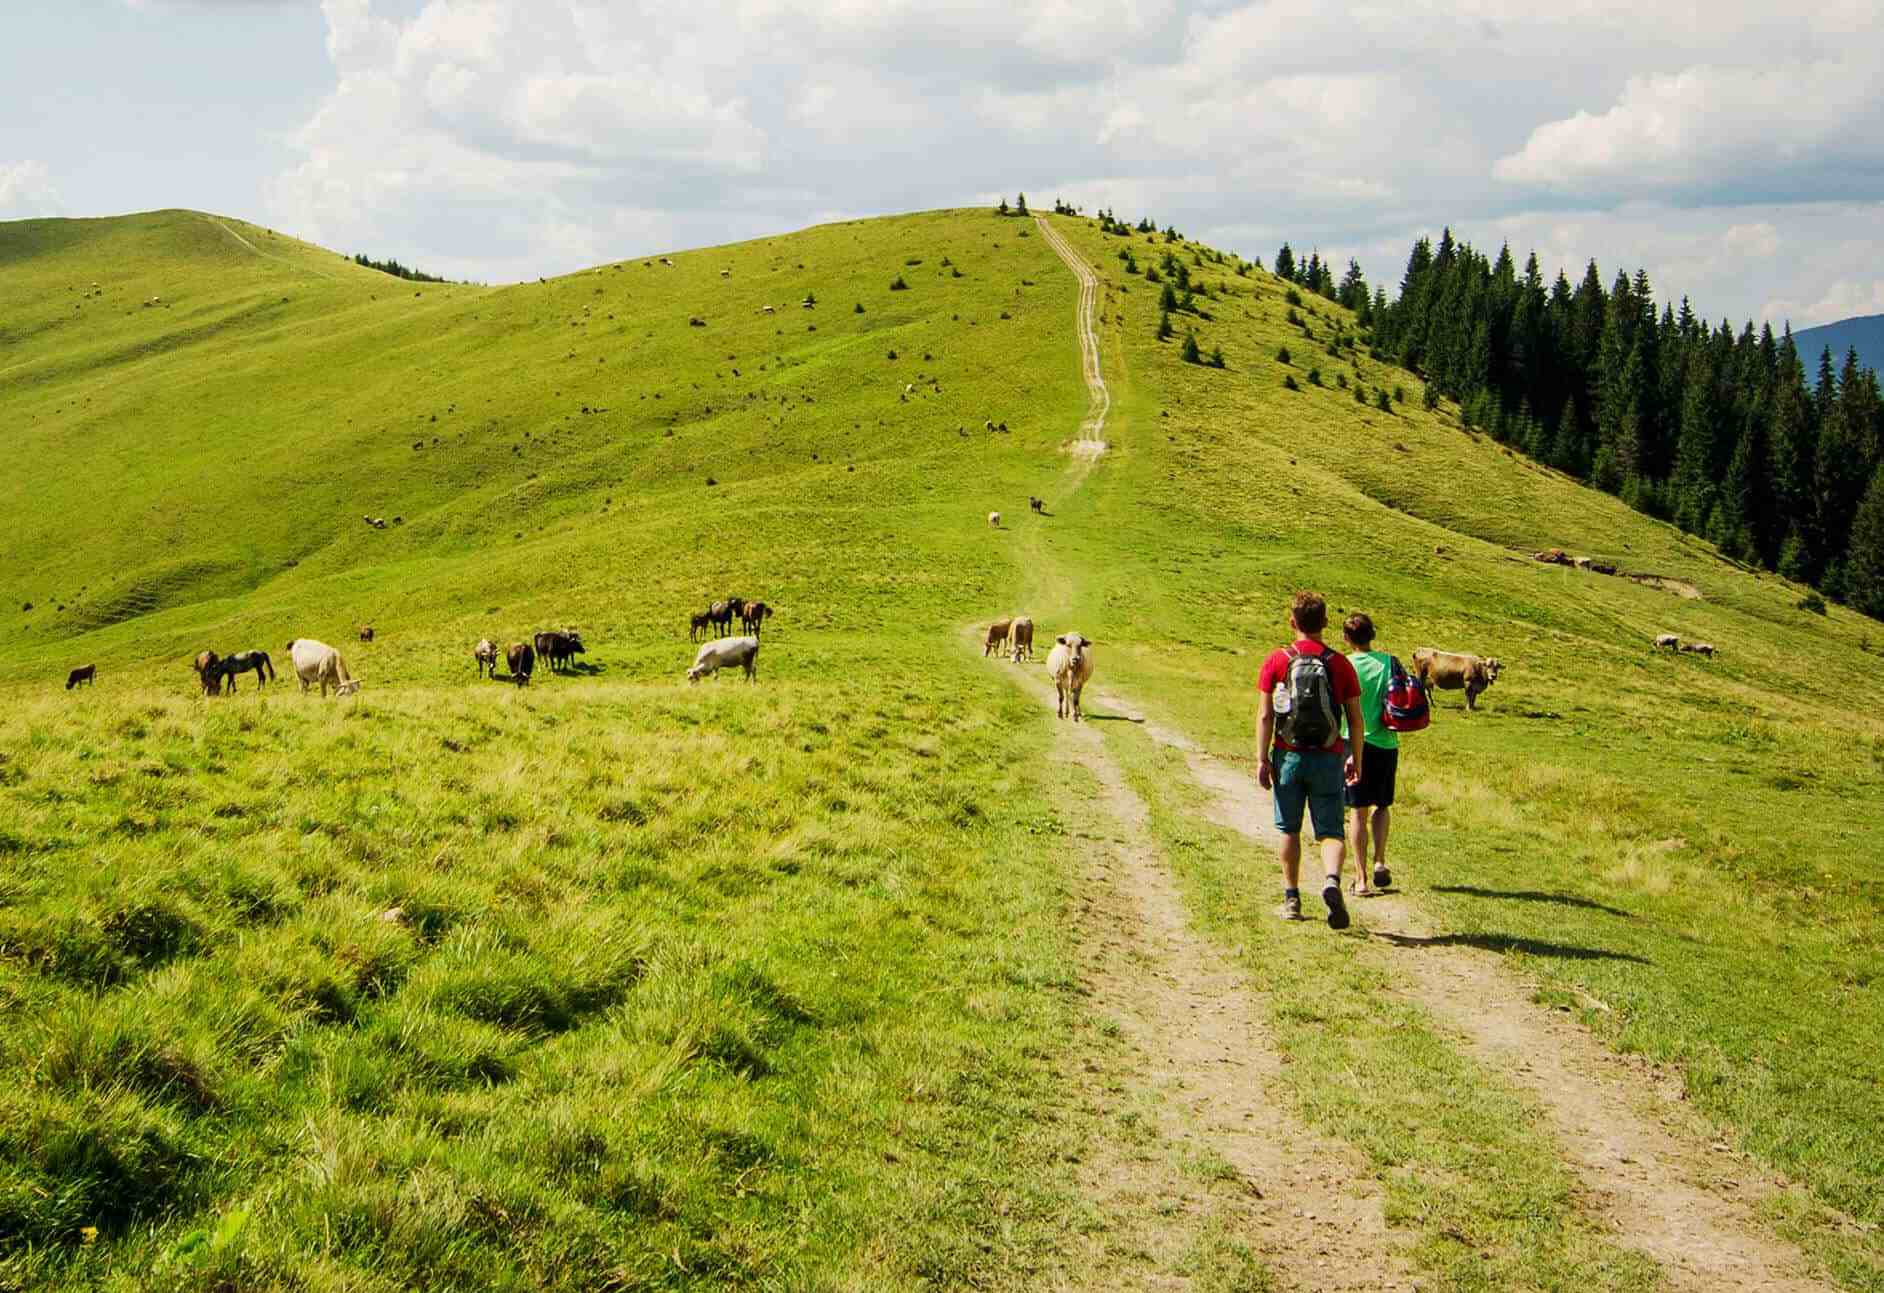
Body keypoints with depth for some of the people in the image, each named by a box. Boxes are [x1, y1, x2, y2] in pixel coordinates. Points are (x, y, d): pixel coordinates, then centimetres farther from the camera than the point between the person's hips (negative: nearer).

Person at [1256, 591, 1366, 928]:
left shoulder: (1277, 660, -2)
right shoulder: (1340, 663, 0)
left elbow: (1264, 715, -5)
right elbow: (1356, 719, 2)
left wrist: (1263, 760, -1)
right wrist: (1356, 759, 13)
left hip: (1289, 756, 0)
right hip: (1328, 759, 0)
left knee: (1289, 829, 14)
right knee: (1331, 831, 3)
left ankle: (1292, 900, 19)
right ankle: (1332, 880, -25)